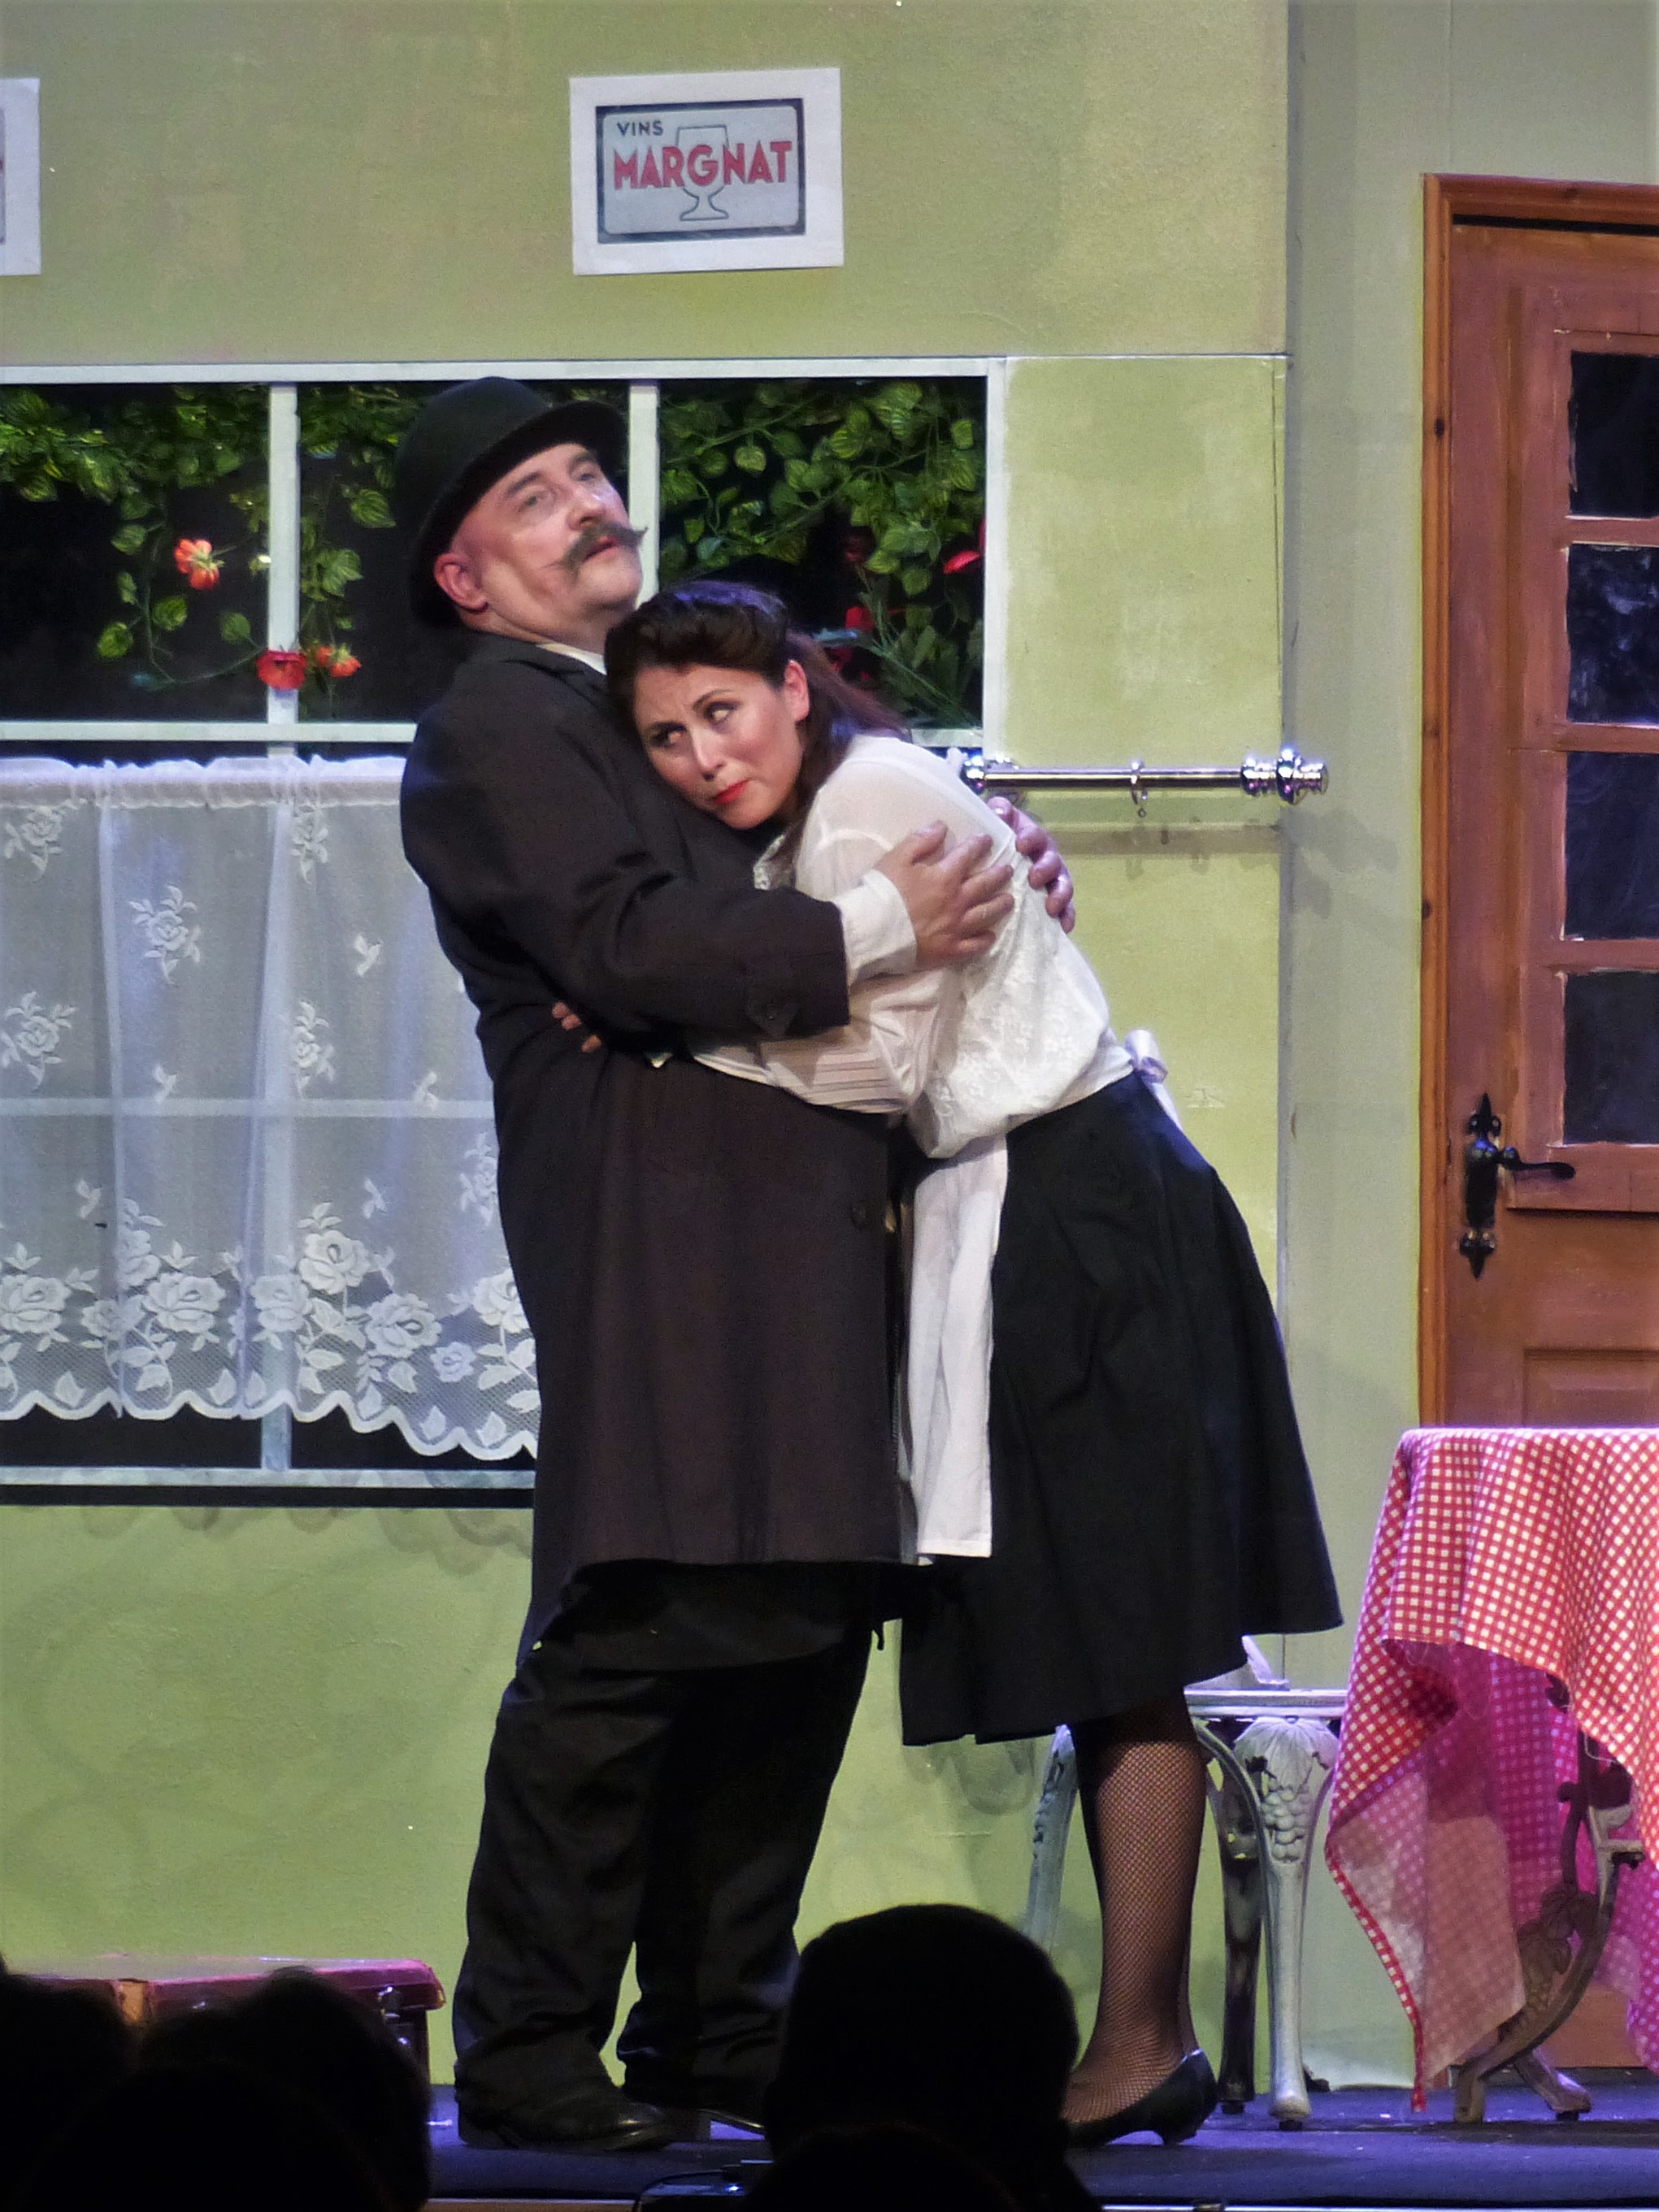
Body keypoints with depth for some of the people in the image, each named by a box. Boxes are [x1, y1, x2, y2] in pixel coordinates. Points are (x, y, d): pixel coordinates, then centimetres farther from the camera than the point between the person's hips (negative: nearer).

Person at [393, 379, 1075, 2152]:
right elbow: (626, 945, -15)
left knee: (802, 1624, 8)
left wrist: (982, 859, 13)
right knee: (630, 1636, -12)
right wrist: (877, 928, -13)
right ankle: (524, 2054, -7)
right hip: (653, 1223, -9)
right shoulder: (490, 730, -2)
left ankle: (717, 2024, 15)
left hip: (798, 1229, 9)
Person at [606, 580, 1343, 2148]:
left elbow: (882, 1060, -14)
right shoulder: (823, 812, 16)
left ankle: (1138, 2049, -8)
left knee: (1117, 1650, -9)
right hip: (1022, 1216, 10)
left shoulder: (870, 799, -14)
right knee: (1101, 1651, 9)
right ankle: (1147, 2042, 11)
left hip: (1080, 1226, -10)